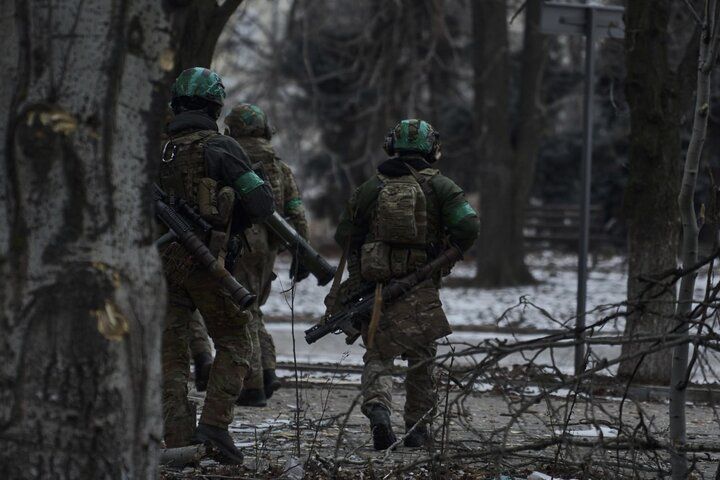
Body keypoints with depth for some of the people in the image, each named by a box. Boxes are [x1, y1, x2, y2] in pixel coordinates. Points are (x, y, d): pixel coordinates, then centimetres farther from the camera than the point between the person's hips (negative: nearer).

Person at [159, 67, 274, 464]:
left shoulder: (156, 151, 8)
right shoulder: (219, 148, -8)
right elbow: (261, 203, -11)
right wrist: (228, 222, 7)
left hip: (163, 263, 4)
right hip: (206, 262, -4)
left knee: (170, 353, 7)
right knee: (233, 344, 9)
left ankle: (179, 439, 1)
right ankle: (214, 424, -4)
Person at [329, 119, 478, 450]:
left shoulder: (371, 187, 6)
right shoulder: (439, 187, 0)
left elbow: (345, 236, 8)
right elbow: (468, 227, -12)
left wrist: (359, 269, 21)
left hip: (376, 283, 1)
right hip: (421, 291, -1)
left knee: (378, 356, 5)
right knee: (421, 360, 13)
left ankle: (378, 409, -21)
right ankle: (417, 429, 18)